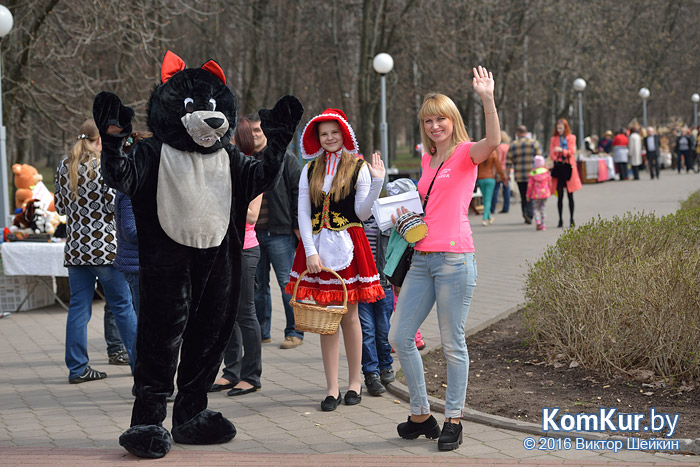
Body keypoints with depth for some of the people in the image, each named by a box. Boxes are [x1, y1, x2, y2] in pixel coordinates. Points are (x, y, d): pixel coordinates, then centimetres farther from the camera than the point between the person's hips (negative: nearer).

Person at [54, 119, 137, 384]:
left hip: (75, 249, 5)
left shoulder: (64, 167, 9)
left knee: (79, 307, 7)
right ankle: (139, 362, 10)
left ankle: (77, 367, 8)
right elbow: (115, 204, -14)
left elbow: (60, 207, 15)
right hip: (105, 246, -5)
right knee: (122, 305, 3)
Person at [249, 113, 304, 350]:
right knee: (257, 284, 9)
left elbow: (298, 192, -3)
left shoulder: (284, 158, -1)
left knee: (287, 283, -3)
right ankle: (261, 332, 18)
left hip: (280, 232, -5)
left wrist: (297, 225, -8)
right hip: (252, 233, 5)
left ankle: (294, 332, 4)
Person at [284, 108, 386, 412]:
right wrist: (310, 252, -6)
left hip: (347, 245, -2)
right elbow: (303, 213, 4)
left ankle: (355, 382, 16)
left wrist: (377, 182, -17)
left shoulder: (358, 168, 1)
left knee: (349, 315, 3)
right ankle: (332, 388, 6)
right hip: (317, 247, 2)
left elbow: (362, 214, -5)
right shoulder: (310, 170, 8)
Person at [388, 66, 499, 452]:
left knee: (452, 343, -1)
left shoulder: (465, 153, -3)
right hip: (422, 258, 8)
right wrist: (405, 214, 13)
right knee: (399, 337, 6)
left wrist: (487, 98, -36)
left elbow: (493, 141, -26)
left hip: (455, 259, -7)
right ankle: (421, 416, 19)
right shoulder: (427, 160, 18)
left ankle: (453, 420, 11)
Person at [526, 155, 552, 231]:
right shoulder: (546, 172, 0)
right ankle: (542, 224, 11)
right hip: (545, 193, 3)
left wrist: (528, 195, 3)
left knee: (536, 208, 6)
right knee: (542, 208, 12)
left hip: (536, 194, -3)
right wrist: (550, 192, 23)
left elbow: (530, 185, -6)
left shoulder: (532, 173, -9)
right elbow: (549, 183, 8)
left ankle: (538, 222, -18)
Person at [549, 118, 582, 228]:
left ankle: (572, 219, 7)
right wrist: (557, 161, -13)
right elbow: (551, 155, 5)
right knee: (560, 196, -1)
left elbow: (572, 152, -3)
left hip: (569, 168, -1)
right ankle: (560, 220, 4)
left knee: (570, 195, 1)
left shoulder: (571, 138, 6)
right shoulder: (553, 139, 10)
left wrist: (561, 150, -19)